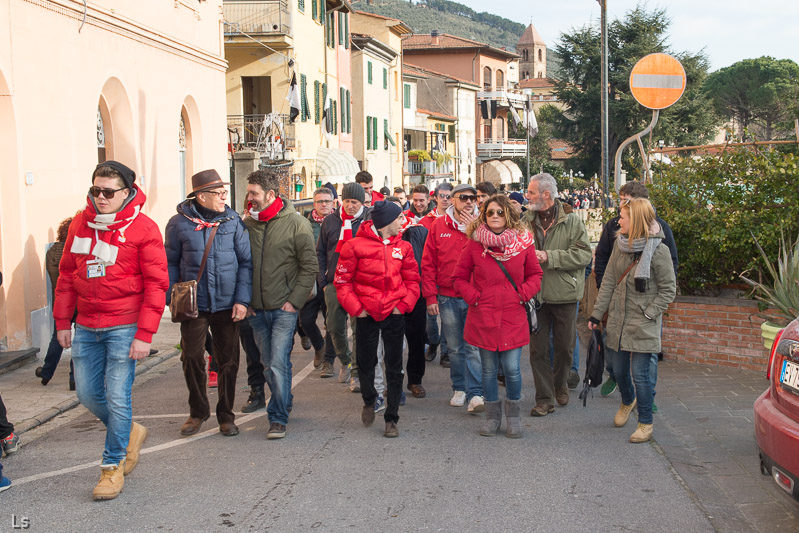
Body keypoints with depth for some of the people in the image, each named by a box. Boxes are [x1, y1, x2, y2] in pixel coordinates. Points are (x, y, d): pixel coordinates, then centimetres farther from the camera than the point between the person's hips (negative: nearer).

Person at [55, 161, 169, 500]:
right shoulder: (80, 224, 7)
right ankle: (130, 433, 34)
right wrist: (62, 321, 11)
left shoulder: (143, 228, -9)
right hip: (86, 328, 6)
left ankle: (113, 465, 13)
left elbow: (156, 284, -11)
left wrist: (144, 334, -15)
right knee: (87, 393, 9)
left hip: (123, 326, -5)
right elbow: (67, 275, 14)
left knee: (117, 396, -3)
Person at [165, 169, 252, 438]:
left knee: (228, 362, 7)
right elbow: (171, 263, 6)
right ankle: (198, 411, 22)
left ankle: (226, 415, 22)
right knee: (192, 358, 1)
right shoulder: (180, 222, -2)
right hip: (193, 304, -1)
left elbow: (246, 262, 2)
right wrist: (171, 299, -1)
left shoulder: (233, 221, 0)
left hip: (227, 305, 1)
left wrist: (242, 300, -6)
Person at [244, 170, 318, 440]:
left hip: (284, 308, -5)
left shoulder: (297, 223, -6)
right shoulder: (247, 224, 6)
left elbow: (310, 267, -5)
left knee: (279, 363, -10)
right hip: (256, 309, 5)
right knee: (268, 364, 14)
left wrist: (294, 300, -10)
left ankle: (278, 418, 0)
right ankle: (284, 401, 35)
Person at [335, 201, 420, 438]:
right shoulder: (356, 245, -7)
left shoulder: (403, 247, 3)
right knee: (365, 363, 11)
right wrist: (355, 307, -9)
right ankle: (369, 401, 40)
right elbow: (342, 280, -3)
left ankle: (392, 419, 14)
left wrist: (404, 304, -4)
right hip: (367, 314, -2)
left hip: (395, 314, 2)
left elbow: (412, 280, 10)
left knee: (394, 367, 5)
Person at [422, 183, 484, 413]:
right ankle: (460, 388, 24)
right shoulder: (439, 226, 5)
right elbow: (428, 263, 5)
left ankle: (475, 393, -5)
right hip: (447, 298, 2)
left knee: (473, 347, -7)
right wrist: (430, 297, 1)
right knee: (455, 347, 11)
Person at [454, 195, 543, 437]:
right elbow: (459, 278, 7)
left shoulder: (523, 242, 1)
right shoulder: (474, 244, -1)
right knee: (489, 369, 9)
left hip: (513, 317, 0)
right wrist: (473, 297, -6)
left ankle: (513, 415, 20)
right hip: (483, 317, 0)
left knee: (511, 368, -2)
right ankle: (492, 415, 26)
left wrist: (524, 294, -4)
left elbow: (535, 274, 12)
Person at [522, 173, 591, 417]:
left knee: (565, 347, 11)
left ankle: (560, 385, 37)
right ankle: (544, 399, 12)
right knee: (538, 349, 3)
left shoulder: (571, 220, -7)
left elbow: (584, 254, -16)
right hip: (535, 294, 2)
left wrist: (549, 257, -21)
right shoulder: (526, 221, 4)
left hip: (564, 295, -2)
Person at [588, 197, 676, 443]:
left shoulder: (658, 250, -13)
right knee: (619, 370, 15)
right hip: (618, 319, 5)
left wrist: (647, 314, -13)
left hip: (643, 326, -5)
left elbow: (668, 290, -7)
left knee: (640, 374, -3)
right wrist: (596, 314, 6)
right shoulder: (620, 243, 4)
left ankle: (645, 424, 13)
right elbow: (608, 282, 8)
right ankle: (628, 401, 45)